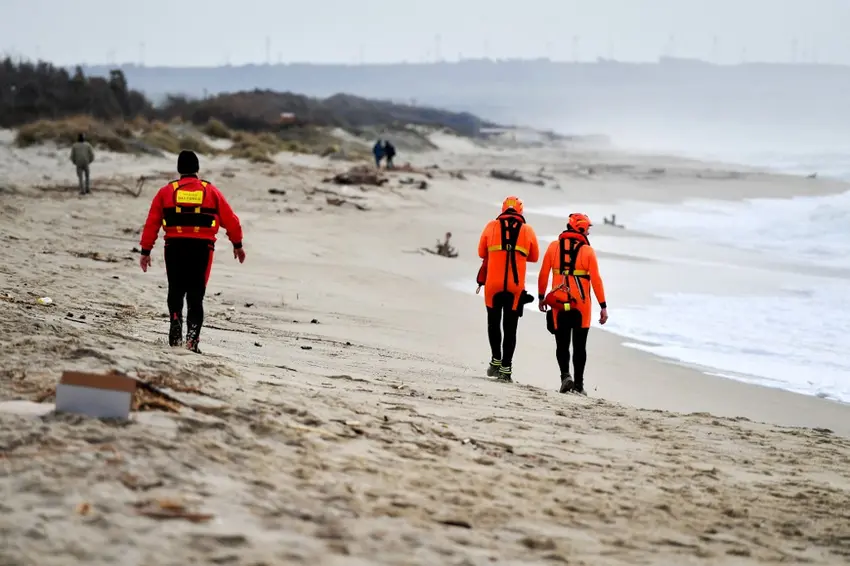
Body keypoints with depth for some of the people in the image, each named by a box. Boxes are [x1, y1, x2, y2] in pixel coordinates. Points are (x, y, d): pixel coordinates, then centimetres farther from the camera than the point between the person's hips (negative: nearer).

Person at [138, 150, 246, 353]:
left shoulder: (166, 191, 6)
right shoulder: (211, 191, 5)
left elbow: (152, 223, 5)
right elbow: (230, 220, 8)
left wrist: (146, 251, 10)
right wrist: (237, 245, 21)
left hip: (175, 247, 0)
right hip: (202, 247, 0)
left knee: (176, 291, 15)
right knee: (195, 295, 5)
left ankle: (176, 322, -9)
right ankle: (192, 338, -5)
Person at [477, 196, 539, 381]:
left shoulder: (492, 226, 3)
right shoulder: (527, 230, 4)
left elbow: (482, 253, 11)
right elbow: (534, 257, 13)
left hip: (493, 284, 0)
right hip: (516, 286, 0)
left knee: (494, 323, 17)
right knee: (510, 328, 5)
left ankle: (496, 360, 9)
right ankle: (506, 368, 0)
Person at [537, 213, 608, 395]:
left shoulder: (553, 246, 2)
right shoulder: (587, 251, -4)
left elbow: (543, 274, 4)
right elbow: (596, 280, -7)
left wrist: (541, 297, 15)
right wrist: (603, 306, -3)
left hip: (559, 304, 1)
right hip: (581, 305, -1)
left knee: (562, 344, 9)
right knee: (579, 346, 8)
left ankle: (565, 375, -13)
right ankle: (578, 384, 8)